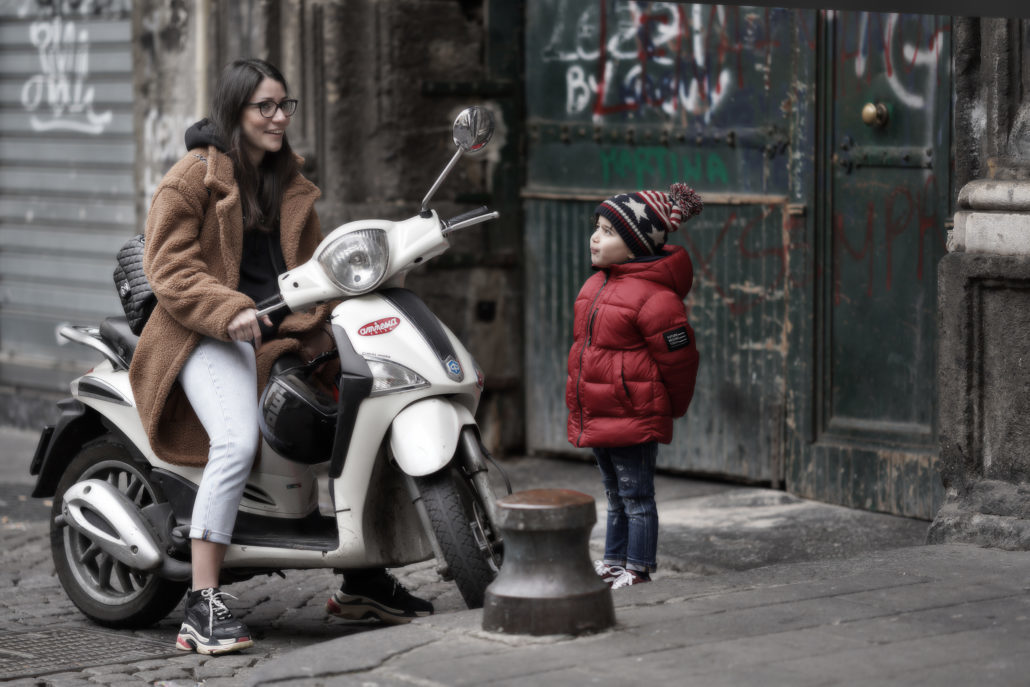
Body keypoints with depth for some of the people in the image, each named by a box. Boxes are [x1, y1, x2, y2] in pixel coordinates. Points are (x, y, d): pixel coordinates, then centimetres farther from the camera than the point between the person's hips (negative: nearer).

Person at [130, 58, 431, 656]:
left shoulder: (290, 183, 20)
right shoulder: (192, 178, -2)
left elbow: (311, 261, 22)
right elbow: (169, 268, -10)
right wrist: (228, 311, -25)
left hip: (278, 334, 7)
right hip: (206, 336, -7)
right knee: (238, 441, -32)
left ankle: (362, 581, 17)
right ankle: (203, 606, -29)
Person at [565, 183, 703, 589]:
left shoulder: (654, 296, -18)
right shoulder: (598, 283, 10)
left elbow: (679, 358, -12)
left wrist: (670, 408, 1)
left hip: (633, 419, -9)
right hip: (595, 418, 9)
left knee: (636, 498, 0)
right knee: (616, 497, 20)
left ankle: (638, 571, 8)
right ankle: (612, 563, 29)